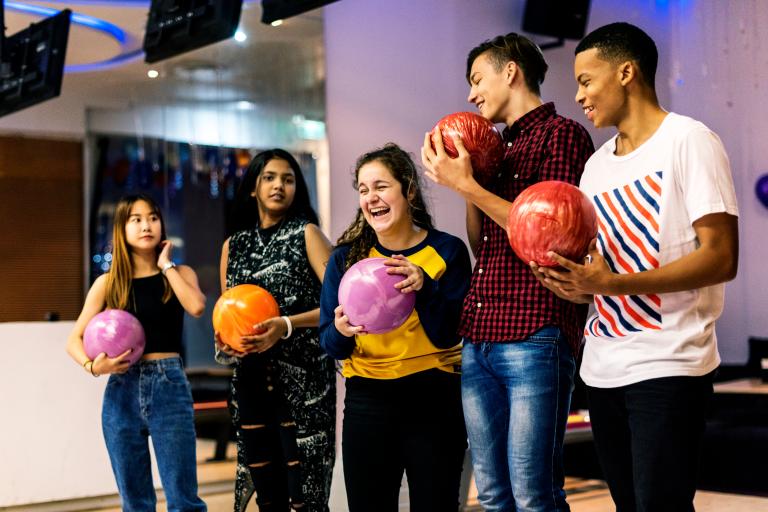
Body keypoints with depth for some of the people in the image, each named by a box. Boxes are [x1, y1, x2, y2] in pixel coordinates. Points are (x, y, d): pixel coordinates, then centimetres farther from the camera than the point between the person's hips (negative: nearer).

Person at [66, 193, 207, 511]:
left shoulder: (180, 273, 6)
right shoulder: (108, 283, 7)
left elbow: (197, 307, -16)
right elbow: (74, 339, 7)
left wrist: (166, 265, -6)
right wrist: (92, 366, -13)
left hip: (169, 388, -2)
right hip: (122, 391, 2)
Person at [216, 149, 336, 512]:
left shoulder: (306, 234, -1)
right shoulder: (233, 245, 13)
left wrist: (287, 325, -22)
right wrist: (225, 345, -2)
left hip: (302, 379, -4)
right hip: (251, 381, 5)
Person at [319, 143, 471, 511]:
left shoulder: (447, 250, -4)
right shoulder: (346, 258, 2)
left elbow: (448, 336, -10)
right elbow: (329, 343, 0)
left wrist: (423, 285, -26)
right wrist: (342, 331, -23)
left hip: (434, 402, -2)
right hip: (367, 403, 2)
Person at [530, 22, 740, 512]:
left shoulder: (688, 140, -6)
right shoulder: (597, 164, 16)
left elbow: (721, 258, -14)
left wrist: (613, 283, -22)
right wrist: (576, 283, -5)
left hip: (667, 364, -7)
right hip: (602, 366, 7)